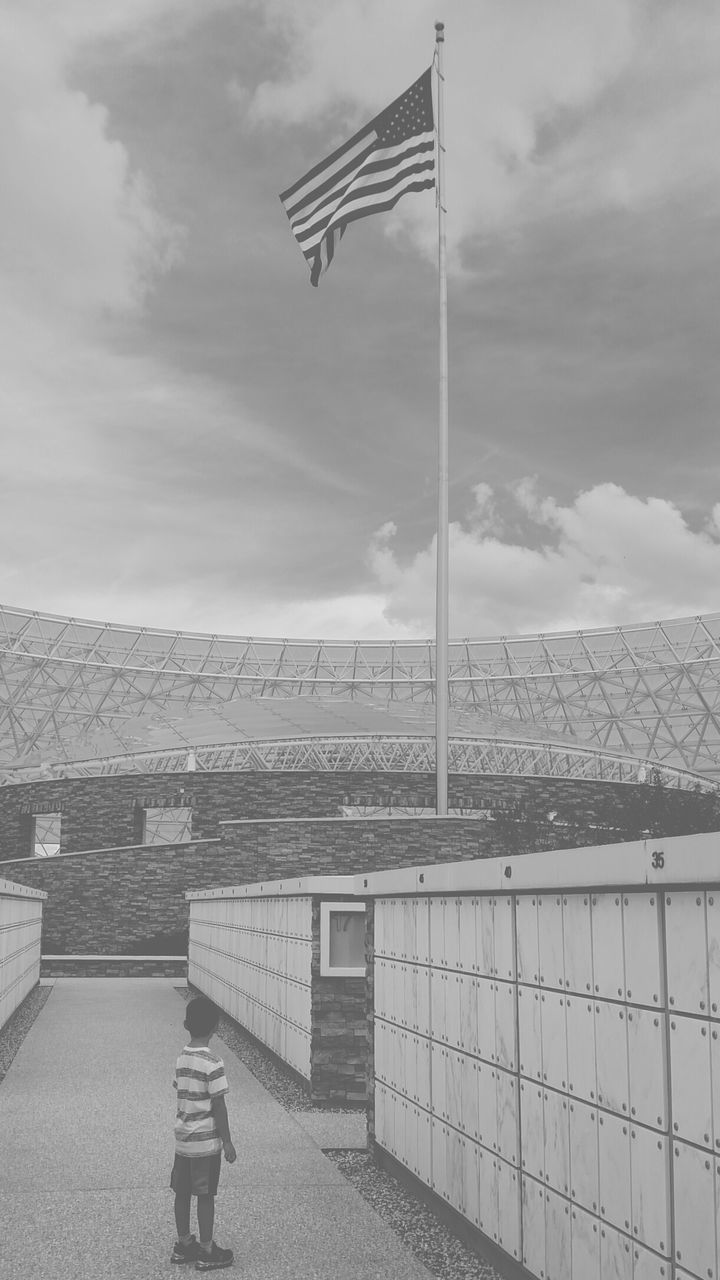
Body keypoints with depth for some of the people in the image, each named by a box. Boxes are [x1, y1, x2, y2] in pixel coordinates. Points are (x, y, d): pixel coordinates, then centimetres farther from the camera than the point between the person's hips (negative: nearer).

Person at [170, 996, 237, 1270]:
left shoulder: (181, 1059, 2)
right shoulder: (213, 1064, -19)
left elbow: (182, 1096, 9)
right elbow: (218, 1106, -16)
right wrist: (227, 1142, -9)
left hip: (182, 1137, 7)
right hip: (206, 1141, -7)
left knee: (182, 1192, 15)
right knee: (205, 1195, 4)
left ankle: (184, 1245, 27)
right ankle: (207, 1252, 13)